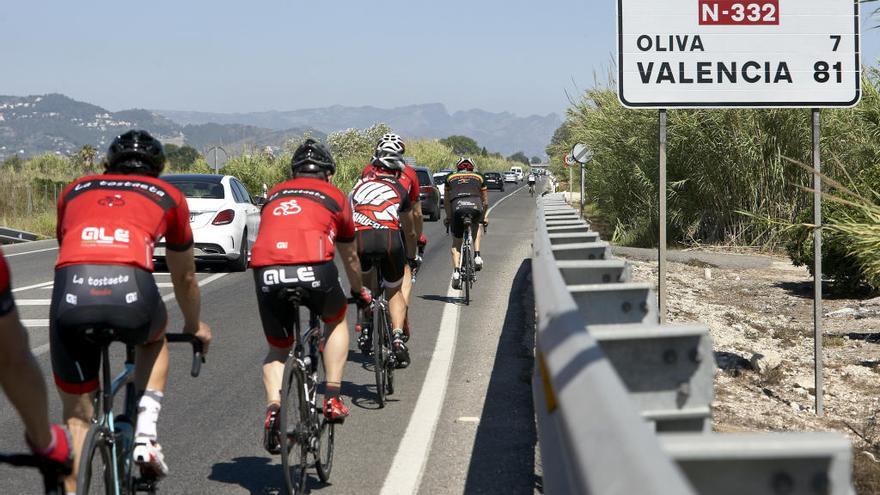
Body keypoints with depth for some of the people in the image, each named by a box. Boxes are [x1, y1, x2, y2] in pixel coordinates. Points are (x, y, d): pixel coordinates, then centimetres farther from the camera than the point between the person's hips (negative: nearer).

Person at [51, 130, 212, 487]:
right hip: (131, 289, -1)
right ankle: (145, 434, 19)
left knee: (76, 415, 17)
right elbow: (185, 278, 40)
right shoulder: (168, 196, 29)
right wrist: (195, 327, 57)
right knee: (155, 339, 35)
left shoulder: (76, 190, 32)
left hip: (71, 289, 1)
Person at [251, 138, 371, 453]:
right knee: (336, 322, 29)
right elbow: (350, 257, 35)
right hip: (312, 268, -2)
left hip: (266, 272, 2)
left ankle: (273, 407, -3)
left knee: (277, 350, 21)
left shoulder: (274, 195, 30)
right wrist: (360, 291, 52)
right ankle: (332, 397, 18)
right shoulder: (335, 196, 24)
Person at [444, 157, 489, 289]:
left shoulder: (451, 177, 29)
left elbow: (446, 201, 34)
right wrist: (484, 217, 48)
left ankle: (456, 271, -2)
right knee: (476, 226, 35)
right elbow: (485, 202, 33)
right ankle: (477, 256, 18)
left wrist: (448, 217, 47)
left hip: (457, 207, -1)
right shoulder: (479, 177, 29)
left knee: (456, 243, 15)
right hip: (475, 206, 1)